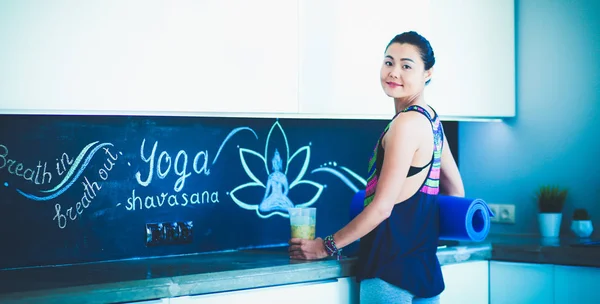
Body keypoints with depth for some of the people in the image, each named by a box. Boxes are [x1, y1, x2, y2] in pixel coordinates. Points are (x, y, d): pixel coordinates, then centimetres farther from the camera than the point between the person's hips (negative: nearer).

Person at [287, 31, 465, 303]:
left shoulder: (407, 123, -15)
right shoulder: (431, 119, 13)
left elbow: (382, 207, -16)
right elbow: (456, 193, 20)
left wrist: (327, 246, -8)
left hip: (392, 266, -9)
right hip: (424, 264, 9)